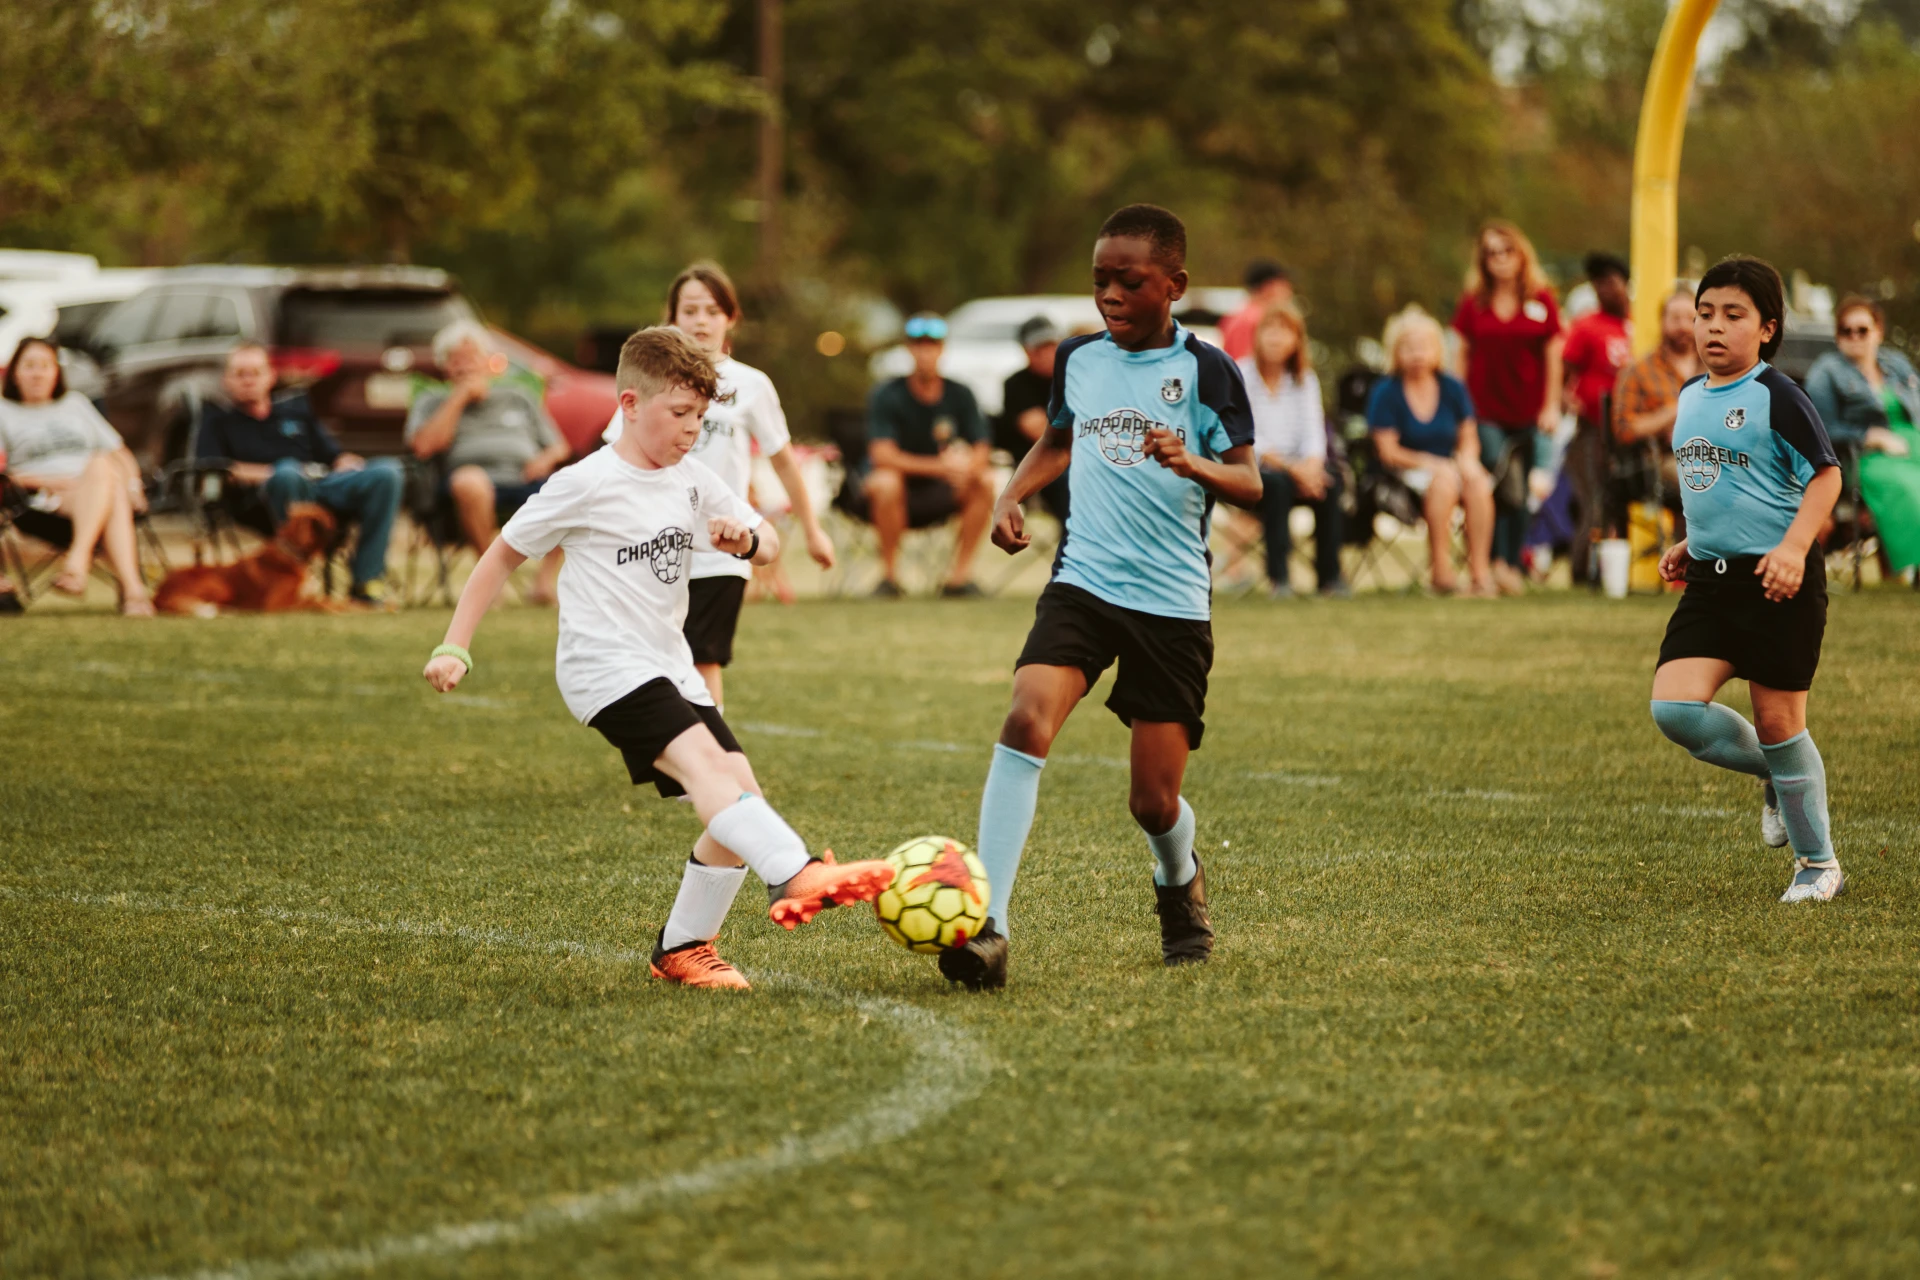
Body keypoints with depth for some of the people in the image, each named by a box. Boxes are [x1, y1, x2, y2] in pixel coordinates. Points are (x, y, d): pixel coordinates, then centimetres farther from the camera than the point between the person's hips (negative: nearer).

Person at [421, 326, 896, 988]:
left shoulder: (691, 480, 11)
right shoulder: (585, 485, -7)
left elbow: (768, 545, 19)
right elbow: (503, 556, 1)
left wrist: (746, 537, -7)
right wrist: (453, 648, -3)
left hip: (669, 669, 8)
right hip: (605, 666, -8)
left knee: (741, 795, -4)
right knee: (705, 762, -30)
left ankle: (682, 948, 9)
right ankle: (797, 876, -49)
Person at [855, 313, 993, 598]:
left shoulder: (959, 395, -1)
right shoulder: (887, 396, -13)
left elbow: (982, 450, -6)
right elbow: (882, 454, -25)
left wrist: (968, 467, -32)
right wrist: (939, 465, -37)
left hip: (934, 497, 4)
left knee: (985, 481, -20)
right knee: (886, 482, -37)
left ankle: (959, 576, -13)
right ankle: (889, 575, -21)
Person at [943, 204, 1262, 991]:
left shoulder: (1204, 370, -4)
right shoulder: (1078, 359, 9)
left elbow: (1249, 485, -7)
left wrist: (1193, 464, -27)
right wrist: (1011, 495, 12)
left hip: (1173, 602, -2)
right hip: (1082, 584, 2)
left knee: (1155, 801, 2)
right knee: (1027, 720, -24)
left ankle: (1181, 885, 39)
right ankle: (987, 924, -29)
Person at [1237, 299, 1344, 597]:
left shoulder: (1305, 379, 14)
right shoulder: (1242, 376, -2)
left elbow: (1313, 432, 4)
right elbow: (1247, 439, -11)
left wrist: (1311, 465, -19)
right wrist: (1289, 467, -22)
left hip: (1295, 468, 4)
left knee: (1329, 481, -27)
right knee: (1277, 482, -37)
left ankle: (1329, 575, -25)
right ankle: (1278, 577, -34)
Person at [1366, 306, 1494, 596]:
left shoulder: (1453, 388, 9)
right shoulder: (1386, 393, -3)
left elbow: (1469, 439, 12)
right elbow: (1388, 452, -6)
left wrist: (1467, 460, -11)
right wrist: (1430, 463, -16)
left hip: (1448, 466, 3)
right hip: (1405, 473, -3)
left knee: (1479, 484, -30)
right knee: (1444, 481, -36)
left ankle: (1479, 572, -32)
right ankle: (1440, 570, -35)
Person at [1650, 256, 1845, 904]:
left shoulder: (1776, 396, -11)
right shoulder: (1690, 398, 12)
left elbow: (1826, 474, -12)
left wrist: (1795, 546, -24)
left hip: (1778, 581, -7)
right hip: (1712, 580, 7)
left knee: (1777, 720, -1)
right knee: (1674, 706, -9)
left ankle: (1818, 862, 17)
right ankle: (1779, 775, 17)